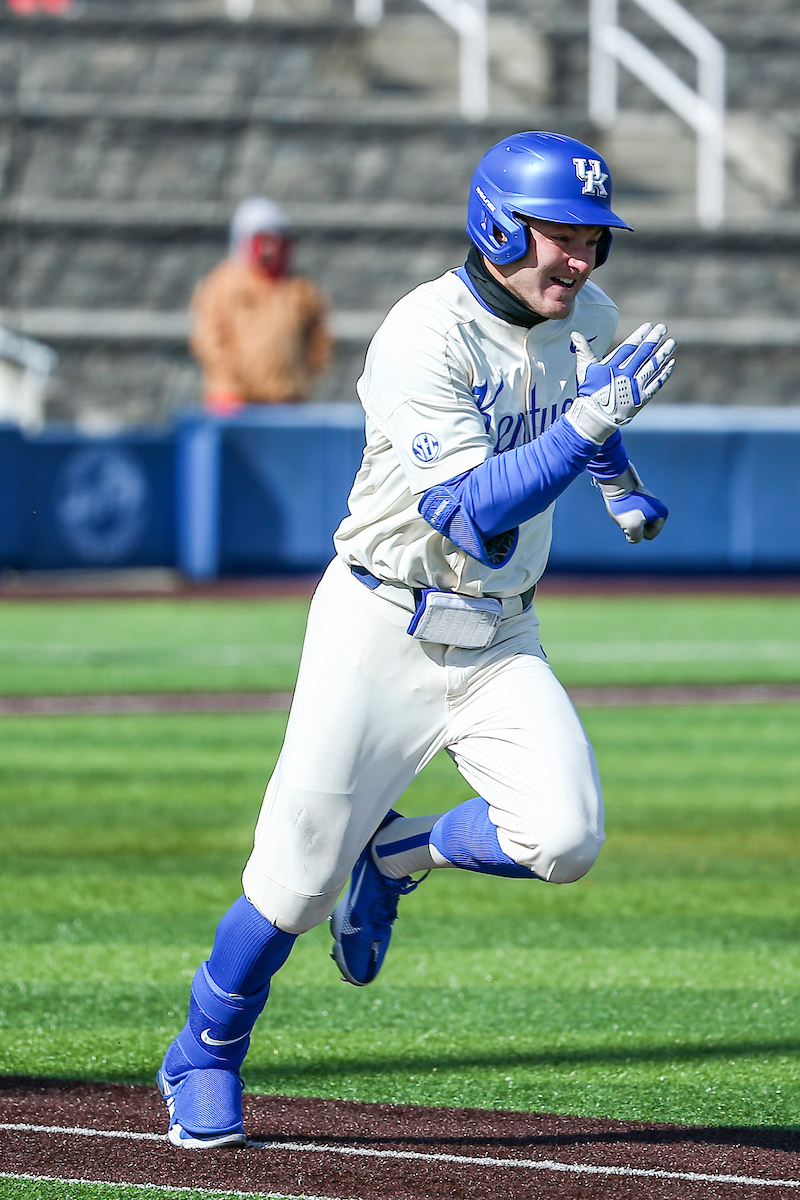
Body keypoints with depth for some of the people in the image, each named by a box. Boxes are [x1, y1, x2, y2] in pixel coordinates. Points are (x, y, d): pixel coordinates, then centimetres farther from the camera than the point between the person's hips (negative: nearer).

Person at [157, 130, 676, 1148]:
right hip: (382, 632, -5)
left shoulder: (586, 318, 0)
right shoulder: (425, 338, -22)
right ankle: (206, 1058, 24)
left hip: (499, 641, 5)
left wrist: (619, 481, 22)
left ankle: (399, 854, 13)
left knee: (564, 841, -17)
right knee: (299, 876, -3)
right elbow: (472, 517, -31)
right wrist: (587, 422, -37)